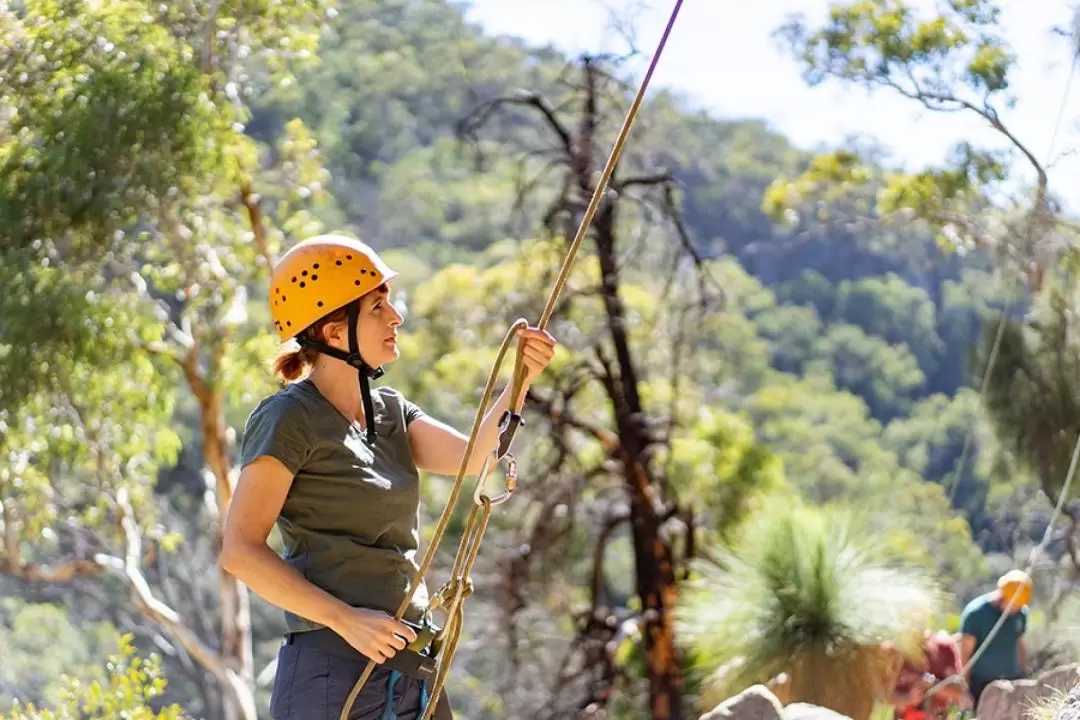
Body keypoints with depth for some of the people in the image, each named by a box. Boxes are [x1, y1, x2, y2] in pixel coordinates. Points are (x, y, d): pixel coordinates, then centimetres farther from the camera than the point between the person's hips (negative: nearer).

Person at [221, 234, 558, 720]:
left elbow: (471, 457, 0)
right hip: (335, 671, -8)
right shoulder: (288, 419, -8)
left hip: (413, 673, 8)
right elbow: (241, 551, -15)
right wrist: (346, 619, -21)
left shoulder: (389, 411, 14)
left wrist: (518, 383, -15)